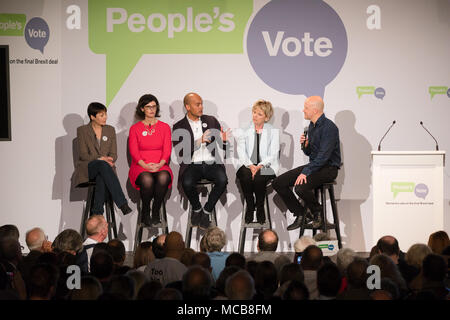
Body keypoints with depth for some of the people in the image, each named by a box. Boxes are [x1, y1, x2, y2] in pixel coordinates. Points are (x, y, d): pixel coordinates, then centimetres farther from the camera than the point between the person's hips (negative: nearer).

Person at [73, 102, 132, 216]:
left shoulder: (110, 130, 15)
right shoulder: (82, 130, 5)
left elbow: (113, 155, 10)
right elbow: (83, 155, -3)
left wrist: (108, 160, -14)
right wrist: (100, 159, -19)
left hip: (105, 168, 3)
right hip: (87, 169, -2)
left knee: (101, 178, -37)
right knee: (103, 165, -38)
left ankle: (96, 213, -42)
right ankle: (122, 204, -50)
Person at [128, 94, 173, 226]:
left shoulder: (164, 127, 14)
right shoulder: (135, 128, 11)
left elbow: (167, 150, 4)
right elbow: (134, 151, 1)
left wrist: (160, 164, -15)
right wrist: (146, 165, -17)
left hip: (160, 166, 1)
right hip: (140, 166, -1)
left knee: (163, 178, -36)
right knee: (147, 180, -37)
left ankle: (156, 211, -21)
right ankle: (145, 213, -17)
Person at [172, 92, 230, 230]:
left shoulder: (211, 121, 12)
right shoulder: (179, 127, 5)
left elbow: (224, 147, 12)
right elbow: (180, 152, -7)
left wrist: (224, 140, -14)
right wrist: (199, 141, -19)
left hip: (211, 163, 2)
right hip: (192, 165, -2)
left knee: (222, 180, -29)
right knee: (187, 183, -32)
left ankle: (207, 211, -7)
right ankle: (196, 209, -1)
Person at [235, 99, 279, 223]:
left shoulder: (273, 131, 8)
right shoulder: (244, 131, 13)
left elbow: (273, 155, -1)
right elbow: (241, 152, 2)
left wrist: (260, 166, -18)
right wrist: (250, 165, -17)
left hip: (265, 166, -1)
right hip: (247, 165, 1)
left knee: (259, 177, -33)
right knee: (246, 176, -32)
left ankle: (260, 208, -12)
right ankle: (249, 207, -14)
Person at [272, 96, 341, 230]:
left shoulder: (329, 127, -17)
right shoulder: (311, 126, 12)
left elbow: (323, 156, -23)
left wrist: (306, 172, -26)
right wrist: (305, 145, -3)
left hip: (328, 168, -9)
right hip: (314, 165, 9)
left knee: (301, 187, -34)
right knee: (278, 183, -2)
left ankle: (317, 213, -5)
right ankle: (300, 214, 7)